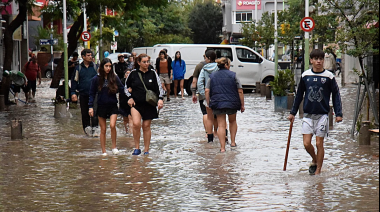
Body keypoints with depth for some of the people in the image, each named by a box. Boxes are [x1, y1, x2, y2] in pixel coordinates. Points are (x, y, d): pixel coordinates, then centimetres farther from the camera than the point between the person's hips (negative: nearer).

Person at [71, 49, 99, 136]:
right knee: (84, 113, 7)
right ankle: (87, 128, 17)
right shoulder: (78, 68, 7)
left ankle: (95, 128, -10)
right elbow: (74, 80, 9)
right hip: (83, 94, 2)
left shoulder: (95, 67, 5)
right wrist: (73, 92, 2)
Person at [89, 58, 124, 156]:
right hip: (101, 106, 0)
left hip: (113, 106, 0)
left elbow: (121, 89, 2)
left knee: (112, 125, -19)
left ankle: (114, 147, -1)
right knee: (103, 130, 5)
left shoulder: (114, 78, 1)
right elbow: (92, 93, 2)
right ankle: (103, 151, 13)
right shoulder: (96, 79, -1)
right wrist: (91, 107, -4)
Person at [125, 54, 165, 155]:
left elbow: (159, 87, 3)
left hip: (149, 104, 1)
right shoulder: (133, 74, 1)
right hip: (136, 103, -1)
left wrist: (160, 99, -11)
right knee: (136, 124, -18)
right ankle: (137, 148, -4)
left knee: (146, 126, 6)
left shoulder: (152, 73, 2)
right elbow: (126, 87, 14)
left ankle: (146, 150, 16)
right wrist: (130, 97, 0)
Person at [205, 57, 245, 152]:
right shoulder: (233, 75, -1)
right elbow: (240, 91, -3)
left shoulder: (212, 76, 7)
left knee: (221, 125, 3)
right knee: (232, 121, 24)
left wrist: (208, 103, 9)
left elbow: (207, 91, 1)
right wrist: (242, 105, 4)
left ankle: (222, 147, -3)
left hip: (217, 104, 1)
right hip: (232, 103, -1)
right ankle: (233, 142, 22)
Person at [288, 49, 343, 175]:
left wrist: (338, 114, -3)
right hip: (308, 114, 2)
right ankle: (315, 160, 25)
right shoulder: (305, 76, 4)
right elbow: (299, 95, 13)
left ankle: (318, 170, 13)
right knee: (306, 143, -4)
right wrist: (293, 112, 14)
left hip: (322, 114, -2)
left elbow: (336, 95, 3)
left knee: (319, 143, -1)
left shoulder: (329, 76, -2)